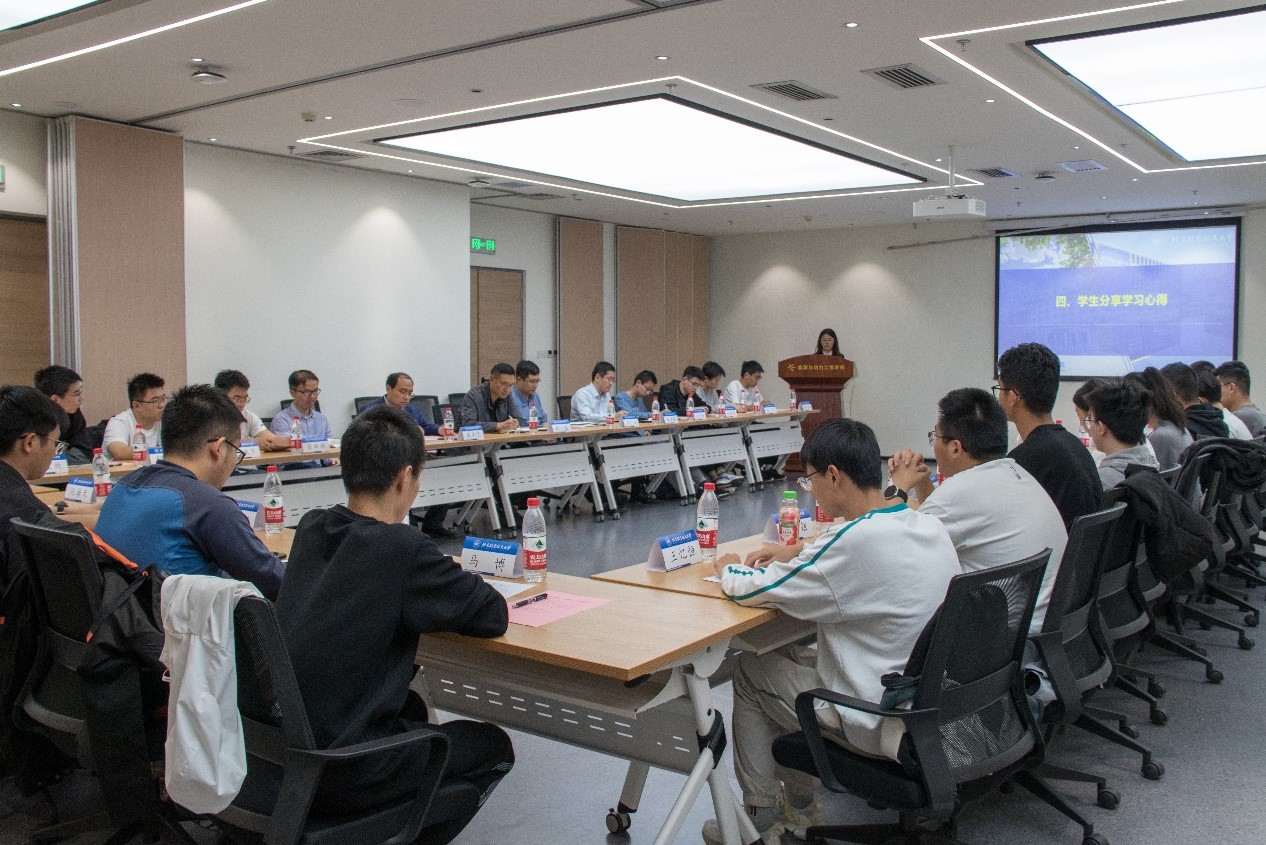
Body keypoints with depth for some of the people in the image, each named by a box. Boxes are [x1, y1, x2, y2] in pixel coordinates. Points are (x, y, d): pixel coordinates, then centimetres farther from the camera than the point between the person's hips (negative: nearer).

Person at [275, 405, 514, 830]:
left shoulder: (310, 528, 2)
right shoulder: (402, 547, -21)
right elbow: (493, 615, -13)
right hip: (338, 771, -7)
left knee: (412, 705, 33)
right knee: (493, 746, 14)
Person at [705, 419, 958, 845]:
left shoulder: (855, 538, -27)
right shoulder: (931, 527, -2)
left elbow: (750, 590, -18)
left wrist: (728, 568, 4)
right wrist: (801, 553, 15)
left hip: (884, 727, -8)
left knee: (750, 670, 11)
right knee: (790, 656, 23)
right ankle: (796, 806, 34)